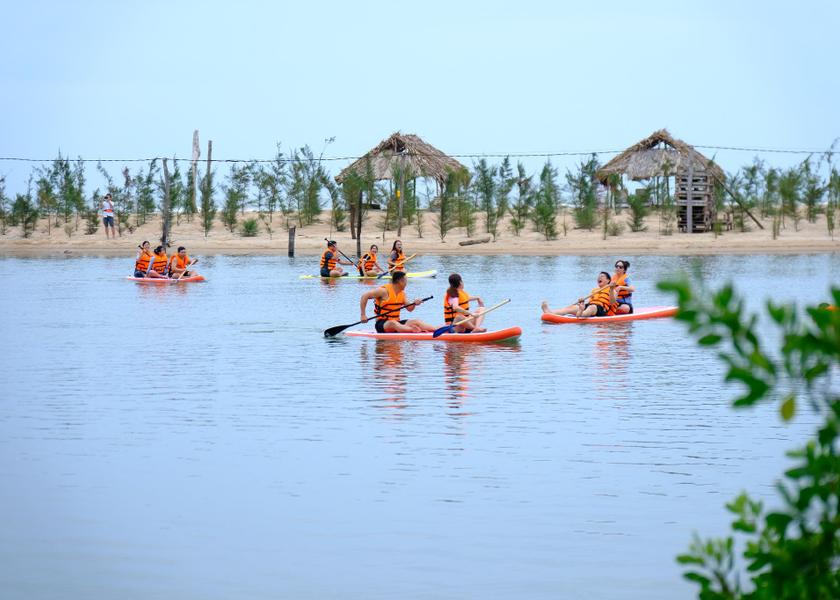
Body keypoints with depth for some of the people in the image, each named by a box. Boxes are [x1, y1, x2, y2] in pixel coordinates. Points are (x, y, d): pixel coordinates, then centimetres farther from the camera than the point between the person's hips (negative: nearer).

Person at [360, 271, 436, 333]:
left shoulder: (402, 293, 12)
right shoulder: (384, 291, -11)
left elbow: (409, 309, 14)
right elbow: (364, 296, -13)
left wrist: (414, 304, -9)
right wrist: (363, 315, -19)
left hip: (397, 322, 7)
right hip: (382, 324, -7)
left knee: (416, 321, -13)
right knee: (393, 323, -40)